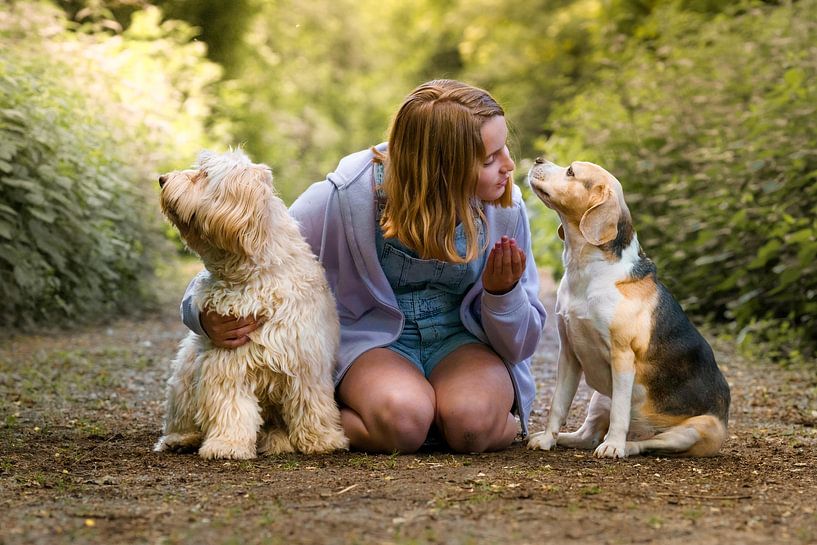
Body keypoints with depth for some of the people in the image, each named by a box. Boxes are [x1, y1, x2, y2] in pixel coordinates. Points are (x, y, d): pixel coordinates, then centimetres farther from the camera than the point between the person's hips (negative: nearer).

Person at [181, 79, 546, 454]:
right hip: (371, 339, -1)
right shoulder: (347, 196, -19)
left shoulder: (505, 207, -11)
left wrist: (503, 293, -23)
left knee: (472, 423, -34)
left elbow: (520, 346, -1)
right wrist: (208, 315, -28)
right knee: (401, 422, -35)